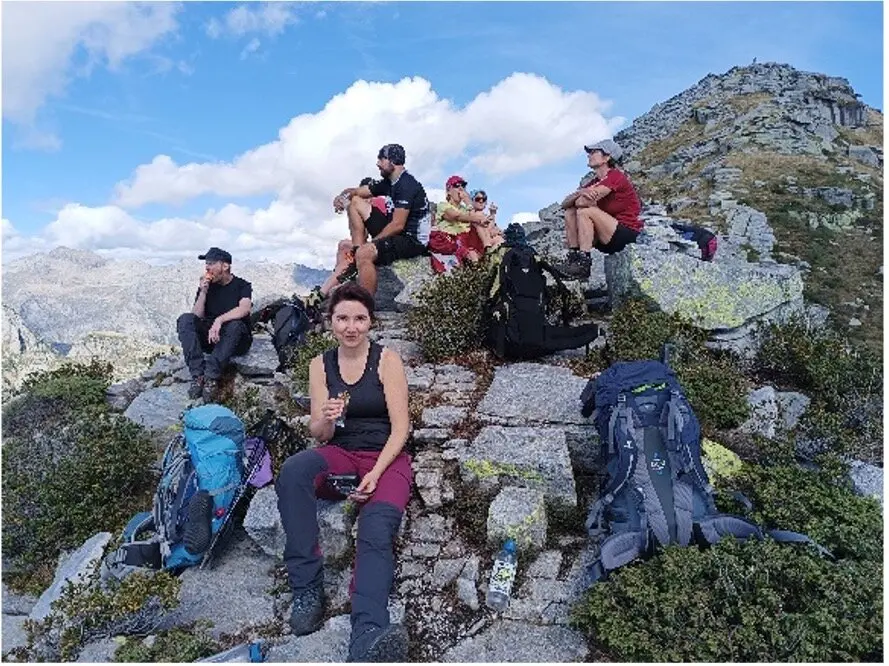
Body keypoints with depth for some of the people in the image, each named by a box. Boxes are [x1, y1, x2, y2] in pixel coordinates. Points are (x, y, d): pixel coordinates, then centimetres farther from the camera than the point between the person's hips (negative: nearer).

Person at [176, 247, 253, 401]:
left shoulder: (242, 286, -1)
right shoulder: (206, 286, 10)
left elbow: (244, 309, -23)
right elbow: (196, 317, 1)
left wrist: (219, 320, -37)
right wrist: (203, 293, -11)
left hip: (236, 341, -4)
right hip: (208, 338, 4)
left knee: (234, 325, -36)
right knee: (185, 319, -21)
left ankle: (211, 376, -38)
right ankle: (197, 375, -33)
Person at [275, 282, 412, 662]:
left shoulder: (387, 360, -2)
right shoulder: (320, 365, 7)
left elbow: (400, 427, -6)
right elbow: (319, 434, 3)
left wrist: (375, 474, -19)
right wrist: (325, 420, -21)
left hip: (386, 459, -2)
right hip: (340, 457, 3)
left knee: (375, 534, -31)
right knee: (292, 470, -31)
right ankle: (307, 588, -26)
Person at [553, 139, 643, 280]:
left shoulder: (616, 176, -12)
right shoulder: (595, 183, 14)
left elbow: (583, 202, -24)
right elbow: (565, 204, 4)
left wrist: (578, 194, -1)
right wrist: (580, 193, -16)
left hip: (628, 234, -8)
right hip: (609, 239, 8)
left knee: (585, 212, -24)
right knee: (570, 212, 1)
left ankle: (584, 265, -26)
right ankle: (573, 257, -9)